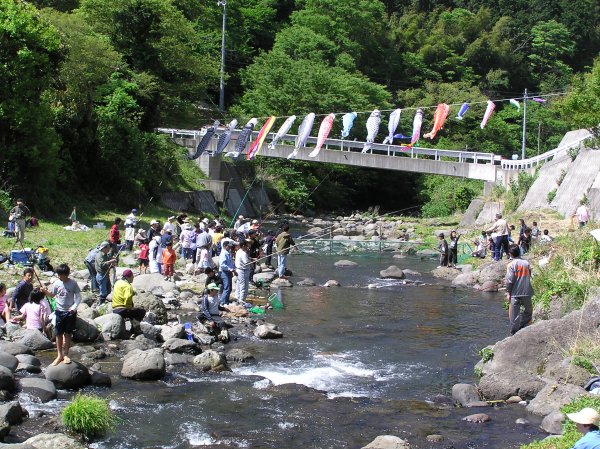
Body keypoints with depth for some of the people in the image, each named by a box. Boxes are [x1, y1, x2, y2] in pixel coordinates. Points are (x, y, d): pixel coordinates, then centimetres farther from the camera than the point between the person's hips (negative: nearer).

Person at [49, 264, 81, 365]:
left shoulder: (73, 283, -8)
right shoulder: (57, 283, -1)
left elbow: (78, 296, -3)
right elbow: (52, 295, 10)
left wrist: (74, 306, -17)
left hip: (70, 312, -2)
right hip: (59, 311, 2)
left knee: (68, 334, 5)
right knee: (58, 334, 5)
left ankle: (66, 355, 15)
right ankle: (59, 355, 14)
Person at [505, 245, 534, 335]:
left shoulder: (511, 265, -10)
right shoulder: (526, 263, 1)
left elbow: (509, 280, -11)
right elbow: (529, 276, 10)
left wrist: (508, 292, -4)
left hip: (515, 294, -3)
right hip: (526, 292, 3)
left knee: (514, 314, 2)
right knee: (528, 311, 21)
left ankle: (514, 332, 5)